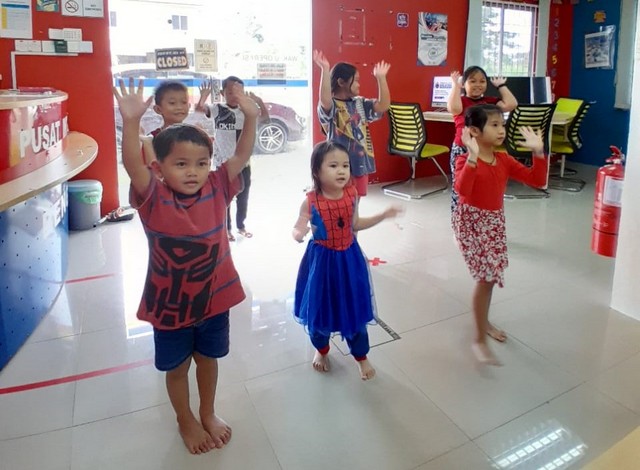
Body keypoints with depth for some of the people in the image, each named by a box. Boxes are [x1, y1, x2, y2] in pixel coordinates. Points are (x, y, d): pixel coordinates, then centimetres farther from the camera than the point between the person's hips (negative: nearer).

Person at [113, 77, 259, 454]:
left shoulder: (216, 190, -9)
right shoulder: (154, 198, -17)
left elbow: (242, 156, -14)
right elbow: (133, 165, -32)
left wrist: (250, 117, -26)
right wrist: (131, 122, -47)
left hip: (213, 297, 3)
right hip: (170, 304, -2)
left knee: (208, 359, 23)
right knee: (177, 367, 19)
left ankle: (209, 413, 48)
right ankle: (186, 421, 45)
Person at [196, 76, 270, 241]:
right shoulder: (217, 109, -7)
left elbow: (265, 118, -7)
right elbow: (199, 108, -23)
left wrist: (259, 102, -25)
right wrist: (203, 97, -44)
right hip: (223, 163, -3)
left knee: (243, 197, 15)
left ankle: (241, 226, 31)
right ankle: (227, 228, 21)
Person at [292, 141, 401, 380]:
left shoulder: (352, 194, -8)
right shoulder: (311, 201, -18)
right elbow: (298, 229, -12)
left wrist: (383, 215, 4)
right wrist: (299, 234, -36)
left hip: (349, 259, 2)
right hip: (321, 260, -2)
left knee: (354, 309, 11)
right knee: (320, 308, 13)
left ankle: (361, 356, 34)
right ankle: (321, 350, 43)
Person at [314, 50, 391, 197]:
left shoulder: (360, 104, 10)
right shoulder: (330, 106, -11)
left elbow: (383, 105, 2)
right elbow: (324, 100, -34)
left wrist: (381, 78, -2)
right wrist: (325, 70, -38)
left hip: (360, 162, 7)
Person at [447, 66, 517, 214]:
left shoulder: (490, 101, 8)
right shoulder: (461, 101, -3)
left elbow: (511, 104, -5)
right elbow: (453, 108, -27)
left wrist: (501, 86, 5)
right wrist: (455, 85, -16)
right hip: (462, 150, -4)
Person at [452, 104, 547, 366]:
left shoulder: (505, 161, 4)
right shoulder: (466, 160, -16)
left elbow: (537, 181, 4)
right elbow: (462, 190, -35)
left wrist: (538, 152, -6)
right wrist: (473, 157, -41)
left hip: (494, 222, 7)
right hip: (471, 222, -7)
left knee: (490, 275, 17)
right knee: (486, 277, -12)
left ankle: (483, 321, 40)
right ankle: (479, 340, 0)